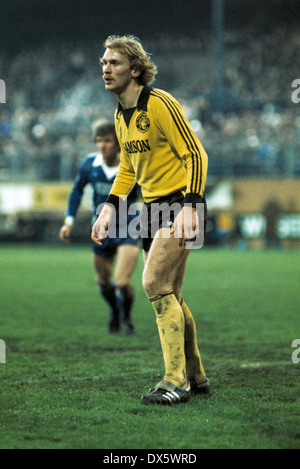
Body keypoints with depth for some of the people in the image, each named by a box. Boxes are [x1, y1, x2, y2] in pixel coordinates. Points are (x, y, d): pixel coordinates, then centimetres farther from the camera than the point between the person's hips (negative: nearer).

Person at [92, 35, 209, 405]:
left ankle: (176, 381, -13)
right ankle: (195, 376, 21)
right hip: (151, 205, 9)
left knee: (155, 284, -18)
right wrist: (110, 207, 12)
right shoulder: (120, 117, 11)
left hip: (179, 203, -9)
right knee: (168, 296, 10)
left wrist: (190, 206, -24)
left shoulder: (160, 104, -15)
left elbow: (195, 155, -16)